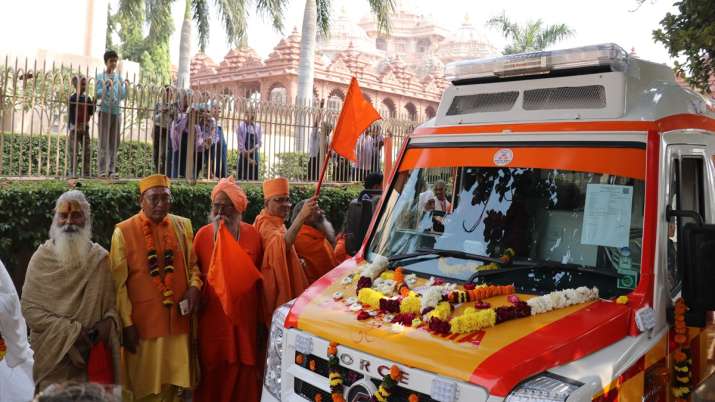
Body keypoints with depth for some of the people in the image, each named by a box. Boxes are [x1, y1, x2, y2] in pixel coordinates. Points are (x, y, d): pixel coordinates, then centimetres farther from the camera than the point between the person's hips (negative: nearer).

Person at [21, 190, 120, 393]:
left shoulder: (101, 258, 1)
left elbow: (113, 301, 5)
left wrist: (108, 323, -17)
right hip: (53, 355, -1)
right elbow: (29, 309, -6)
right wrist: (72, 330, -15)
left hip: (93, 354, 1)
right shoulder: (42, 258, -3)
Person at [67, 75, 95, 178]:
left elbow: (91, 112, 9)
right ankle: (73, 171, 1)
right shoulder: (73, 98, -7)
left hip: (85, 127, 6)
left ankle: (86, 171, 11)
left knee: (87, 150, 6)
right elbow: (70, 114, -11)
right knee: (74, 151, -4)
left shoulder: (87, 98, 10)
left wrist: (93, 104, -7)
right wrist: (75, 127, -18)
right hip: (75, 127, -6)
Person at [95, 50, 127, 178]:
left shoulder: (119, 77, 11)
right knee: (103, 142, -5)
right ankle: (102, 170, -4)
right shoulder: (101, 76, 2)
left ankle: (112, 169, 8)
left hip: (117, 112, 3)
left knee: (114, 142, 3)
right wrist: (106, 86, -16)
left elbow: (123, 96, 9)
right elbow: (98, 95, -4)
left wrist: (125, 86, -6)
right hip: (105, 111, -3)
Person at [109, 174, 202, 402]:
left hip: (178, 320, 3)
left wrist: (194, 287, -8)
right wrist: (126, 323, -7)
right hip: (142, 323, -2)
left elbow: (192, 265, 13)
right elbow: (119, 282, -4)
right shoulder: (124, 231, -4)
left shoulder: (182, 226, 5)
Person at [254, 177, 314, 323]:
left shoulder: (276, 222, 12)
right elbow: (282, 244, -43)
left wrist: (298, 261, 11)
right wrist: (301, 217, -55)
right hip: (276, 286, -10)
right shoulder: (266, 225, -20)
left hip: (285, 285, 10)